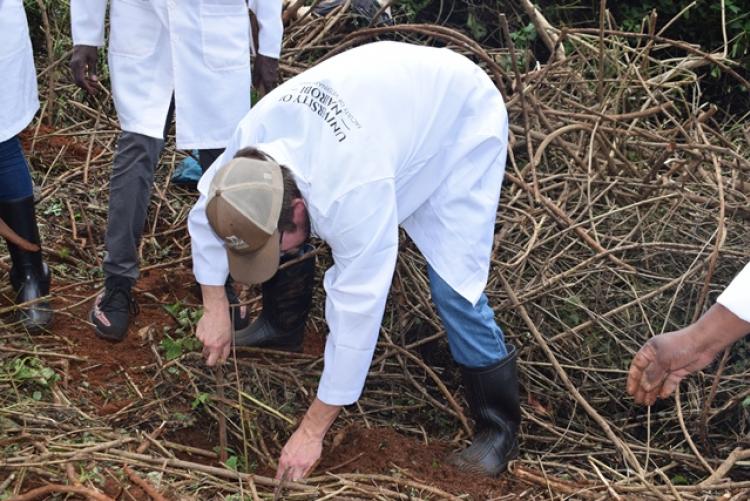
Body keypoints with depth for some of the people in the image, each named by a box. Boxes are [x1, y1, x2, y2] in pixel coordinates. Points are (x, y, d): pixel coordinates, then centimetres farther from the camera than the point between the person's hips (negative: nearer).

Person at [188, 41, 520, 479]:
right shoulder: (256, 135, -24)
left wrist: (311, 431, -29)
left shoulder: (354, 190, -43)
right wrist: (216, 308, -8)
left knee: (454, 285, -17)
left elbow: (357, 312, -37)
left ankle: (500, 426, 1)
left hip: (461, 115, -7)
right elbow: (208, 209, -4)